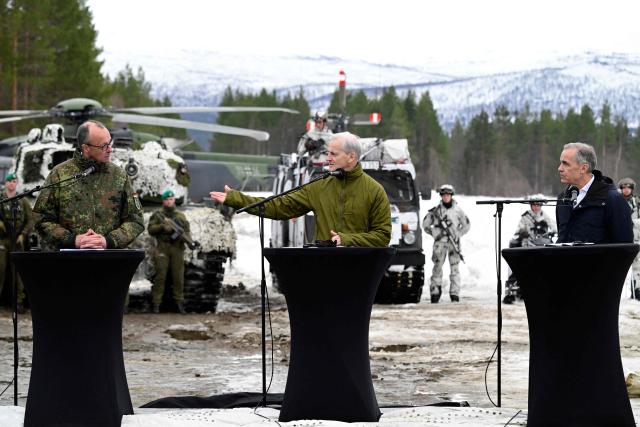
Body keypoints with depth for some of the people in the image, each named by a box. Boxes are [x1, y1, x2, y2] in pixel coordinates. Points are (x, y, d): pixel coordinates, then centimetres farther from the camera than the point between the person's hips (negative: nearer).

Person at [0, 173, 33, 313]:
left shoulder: (23, 202, 11)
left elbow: (30, 221, 9)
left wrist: (23, 235, -4)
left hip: (17, 240, 1)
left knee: (18, 271, 0)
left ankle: (19, 301, 2)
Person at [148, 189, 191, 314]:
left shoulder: (181, 216, 15)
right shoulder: (158, 214, 8)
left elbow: (187, 230, 12)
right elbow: (150, 229, 2)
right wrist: (163, 226, -14)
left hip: (177, 248, 2)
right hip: (162, 249, -2)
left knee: (178, 277, 2)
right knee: (160, 276, -5)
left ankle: (179, 302, 7)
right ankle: (156, 303, -3)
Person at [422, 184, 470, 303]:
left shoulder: (457, 210, 6)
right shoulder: (436, 210, 5)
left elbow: (467, 225, 14)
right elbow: (425, 224, 13)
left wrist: (458, 234, 5)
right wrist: (434, 233, 6)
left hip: (454, 242, 0)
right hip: (440, 242, 0)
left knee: (455, 267, -3)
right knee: (437, 266, -1)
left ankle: (455, 294, -3)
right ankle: (435, 292, 5)